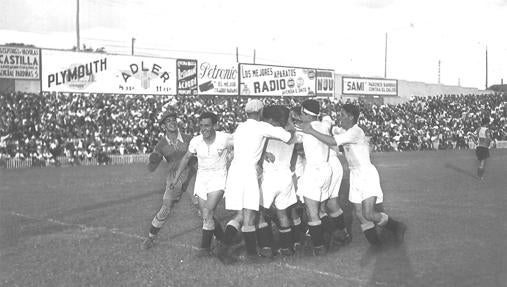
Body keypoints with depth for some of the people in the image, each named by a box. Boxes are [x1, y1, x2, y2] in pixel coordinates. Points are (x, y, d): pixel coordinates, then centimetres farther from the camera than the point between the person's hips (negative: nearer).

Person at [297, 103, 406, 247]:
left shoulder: (355, 132, -20)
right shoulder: (345, 133, 9)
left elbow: (332, 141, -30)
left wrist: (311, 131, -25)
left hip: (367, 175, -9)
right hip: (355, 175, 9)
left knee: (368, 214, -16)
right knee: (359, 213, 4)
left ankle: (396, 226, 6)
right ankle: (374, 240, 13)